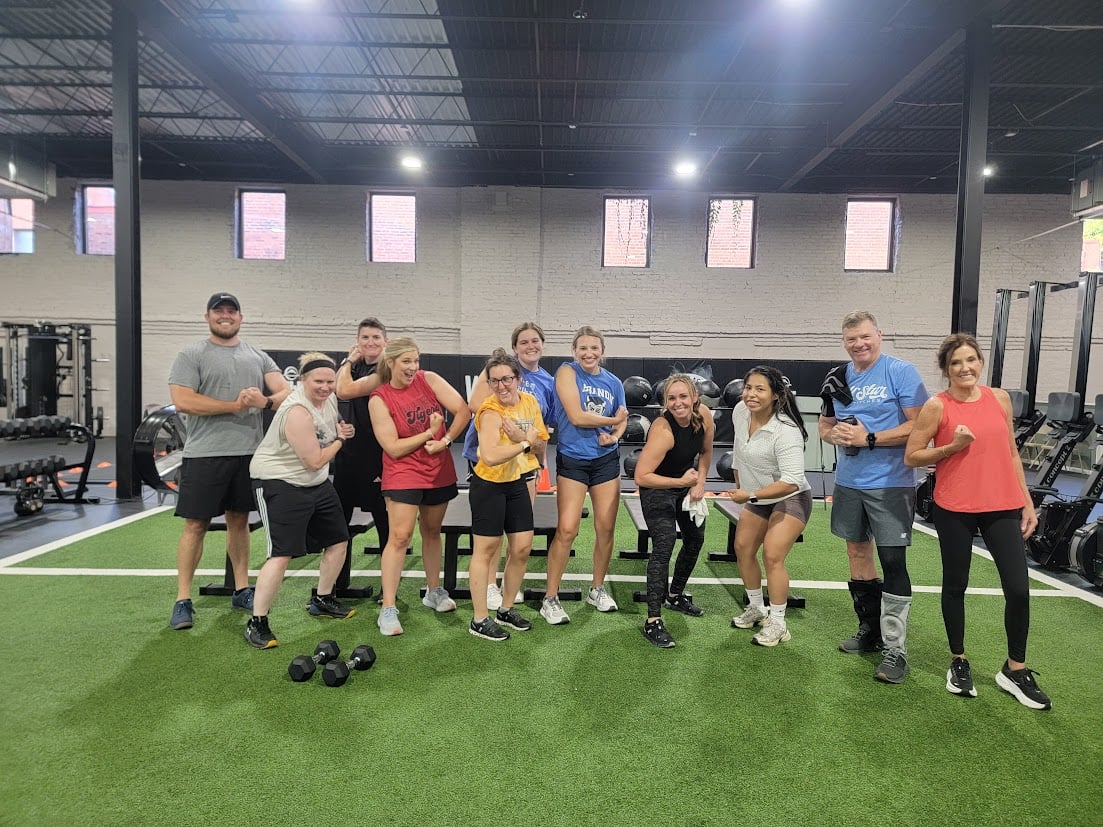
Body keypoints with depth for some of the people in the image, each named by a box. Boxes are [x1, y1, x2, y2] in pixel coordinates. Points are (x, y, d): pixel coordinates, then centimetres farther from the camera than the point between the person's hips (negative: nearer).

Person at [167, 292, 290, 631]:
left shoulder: (258, 357, 12)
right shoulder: (191, 355, -1)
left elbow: (287, 391, 4)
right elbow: (182, 401, -13)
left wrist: (265, 400, -18)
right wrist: (236, 405, -14)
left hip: (249, 453, 4)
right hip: (205, 454, -4)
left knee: (239, 521, 14)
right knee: (195, 525, 1)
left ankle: (242, 590, 24)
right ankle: (183, 600, 10)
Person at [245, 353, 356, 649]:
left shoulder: (328, 398, 1)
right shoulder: (298, 412, -27)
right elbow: (315, 461, -22)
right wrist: (340, 439, -8)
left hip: (316, 483, 10)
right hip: (280, 484, -9)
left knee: (338, 540, 13)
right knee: (282, 554, -15)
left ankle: (322, 601, 32)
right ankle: (256, 623, -3)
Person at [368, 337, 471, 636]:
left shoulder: (429, 379, -3)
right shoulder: (379, 399, -10)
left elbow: (463, 411, -6)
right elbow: (393, 448, -13)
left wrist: (445, 441, -14)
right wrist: (430, 433, -15)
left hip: (439, 472, 4)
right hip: (403, 475, -4)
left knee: (432, 531, 17)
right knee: (400, 537, -8)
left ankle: (434, 591, 35)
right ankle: (388, 609, -1)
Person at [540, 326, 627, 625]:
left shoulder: (613, 382, 6)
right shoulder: (567, 372, -7)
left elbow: (622, 420, 15)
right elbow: (576, 416, -17)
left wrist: (614, 436, -8)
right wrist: (613, 420, -6)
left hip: (606, 459, 5)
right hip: (572, 460, -4)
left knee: (606, 528, 8)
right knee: (566, 530, -8)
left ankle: (597, 589, 29)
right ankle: (550, 599, 5)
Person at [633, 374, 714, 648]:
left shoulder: (705, 417, -15)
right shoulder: (663, 429, -34)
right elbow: (641, 477, -35)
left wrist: (700, 483, -5)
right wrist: (681, 482, -32)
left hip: (687, 484, 8)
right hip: (658, 489, -8)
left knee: (695, 540, 19)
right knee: (664, 546, -19)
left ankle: (675, 595, 42)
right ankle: (653, 621, -12)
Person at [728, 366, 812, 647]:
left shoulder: (786, 431, -31)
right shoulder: (740, 411, -10)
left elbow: (791, 482, -33)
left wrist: (751, 495, -36)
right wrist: (739, 487, 15)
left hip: (790, 499, -8)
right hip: (758, 498, 8)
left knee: (772, 556, -15)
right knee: (743, 548, 10)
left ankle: (777, 625, -1)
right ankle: (756, 609, 29)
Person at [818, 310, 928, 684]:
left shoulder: (901, 372, -9)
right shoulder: (838, 378, 7)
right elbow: (824, 426, 15)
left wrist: (869, 438, -20)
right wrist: (835, 433, -8)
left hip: (890, 483, -6)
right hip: (849, 482, 6)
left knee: (892, 561, -6)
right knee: (857, 551, 14)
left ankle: (896, 650, 3)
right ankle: (870, 631, 31)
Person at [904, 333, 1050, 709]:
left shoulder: (999, 398, 5)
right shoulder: (937, 406, -7)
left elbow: (1011, 452, 13)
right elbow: (912, 456, -4)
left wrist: (1027, 501, 12)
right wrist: (953, 446, -18)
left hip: (1003, 507, 3)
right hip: (955, 509, -3)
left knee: (1018, 589, 1)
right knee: (955, 585, 11)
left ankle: (1015, 670, 22)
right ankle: (958, 663, 29)